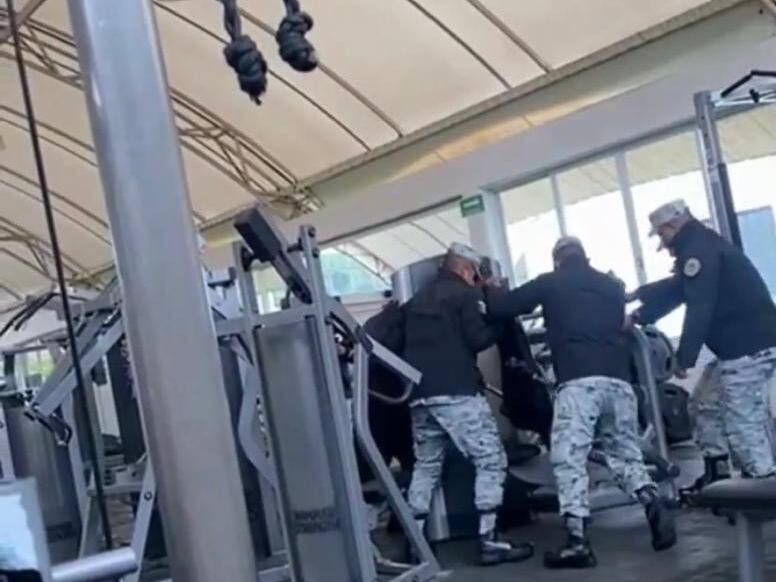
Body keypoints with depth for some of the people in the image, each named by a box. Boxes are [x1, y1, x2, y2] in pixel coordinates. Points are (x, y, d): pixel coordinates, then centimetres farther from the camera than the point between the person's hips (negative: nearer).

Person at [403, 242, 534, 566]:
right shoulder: (465, 294, 0)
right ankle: (489, 541, -8)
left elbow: (404, 342, 22)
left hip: (421, 394, 7)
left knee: (425, 466, 16)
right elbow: (479, 339, -8)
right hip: (456, 392, -7)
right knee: (490, 460, -2)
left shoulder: (417, 300, 21)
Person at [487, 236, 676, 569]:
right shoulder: (613, 286, 24)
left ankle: (577, 541, -14)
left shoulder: (550, 283, 11)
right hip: (618, 380, 5)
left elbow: (504, 307, 13)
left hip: (578, 382, -5)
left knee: (568, 460, -5)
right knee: (626, 456, 16)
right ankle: (656, 511, -5)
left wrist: (490, 292, 34)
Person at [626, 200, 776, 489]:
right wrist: (638, 315, 27)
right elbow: (674, 289, 27)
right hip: (752, 343, 11)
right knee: (711, 411, 16)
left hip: (747, 347, -11)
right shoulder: (703, 246, 21)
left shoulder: (698, 250, -13)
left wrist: (684, 357, -16)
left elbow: (699, 309, -19)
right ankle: (716, 478, 22)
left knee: (743, 425, -8)